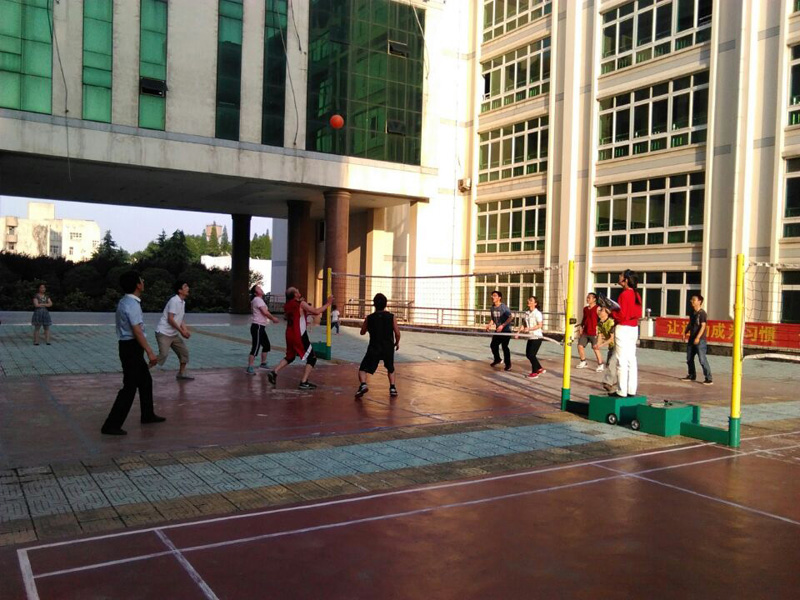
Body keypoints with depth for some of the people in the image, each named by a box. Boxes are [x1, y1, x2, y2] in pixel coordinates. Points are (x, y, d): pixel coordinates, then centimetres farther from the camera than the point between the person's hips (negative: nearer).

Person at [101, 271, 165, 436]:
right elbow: (137, 331, -26)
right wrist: (150, 352, -26)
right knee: (130, 386, -6)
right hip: (131, 347, -10)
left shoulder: (125, 302, 11)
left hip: (130, 347, 10)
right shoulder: (132, 304, -21)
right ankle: (111, 425, -2)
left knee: (145, 380, 22)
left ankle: (148, 415, 37)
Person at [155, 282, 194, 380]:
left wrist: (186, 331, 0)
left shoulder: (183, 302, 10)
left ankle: (181, 374, 21)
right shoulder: (174, 300, -18)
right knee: (163, 354, -19)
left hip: (173, 334, 9)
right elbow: (170, 319, -21)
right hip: (163, 333, -9)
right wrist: (181, 331, -17)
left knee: (184, 351, 8)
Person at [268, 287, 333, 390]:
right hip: (299, 336, -7)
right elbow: (317, 311, -15)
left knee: (289, 357, 26)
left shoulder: (287, 305, 8)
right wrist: (327, 304, -4)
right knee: (312, 358, 3)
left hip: (289, 335, 7)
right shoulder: (301, 303, -11)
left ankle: (274, 372, 12)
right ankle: (304, 382, -3)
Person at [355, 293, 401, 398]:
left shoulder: (369, 318, -3)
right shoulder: (391, 317, -4)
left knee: (363, 369, 4)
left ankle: (363, 385, -21)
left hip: (374, 348, -2)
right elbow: (397, 333, -6)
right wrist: (397, 342, 12)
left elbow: (362, 332, 8)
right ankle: (392, 388, 16)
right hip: (388, 347, 2)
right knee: (390, 369, 26)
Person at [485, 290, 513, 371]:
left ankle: (508, 364, 4)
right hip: (497, 330, 7)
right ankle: (497, 359, 33)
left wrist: (502, 325, -29)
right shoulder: (492, 307, 4)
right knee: (493, 345, 8)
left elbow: (510, 317, -23)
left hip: (506, 330, -7)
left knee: (504, 346, -10)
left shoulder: (503, 307, -18)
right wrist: (489, 325, -1)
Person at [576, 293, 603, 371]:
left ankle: (600, 365, 4)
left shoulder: (597, 309, -8)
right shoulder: (585, 308, 13)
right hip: (585, 332, 7)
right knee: (580, 346, 6)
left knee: (596, 348, -7)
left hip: (593, 333, -7)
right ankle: (583, 363, 22)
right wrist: (581, 326, 15)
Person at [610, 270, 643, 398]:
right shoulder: (636, 294, 9)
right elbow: (639, 314, 13)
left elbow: (621, 315, -18)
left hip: (623, 328, -8)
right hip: (634, 328, 8)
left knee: (622, 361, -4)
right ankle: (632, 390, 13)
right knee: (631, 359, 10)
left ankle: (622, 391, -2)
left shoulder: (624, 294, -16)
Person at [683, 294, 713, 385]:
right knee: (689, 359, 13)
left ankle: (708, 379, -7)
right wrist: (685, 333, 14)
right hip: (691, 339, 8)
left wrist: (698, 337, -24)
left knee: (702, 360, -10)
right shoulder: (692, 312, 12)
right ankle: (692, 376, 27)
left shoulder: (702, 313, -12)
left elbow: (703, 326, -18)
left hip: (700, 340, -8)